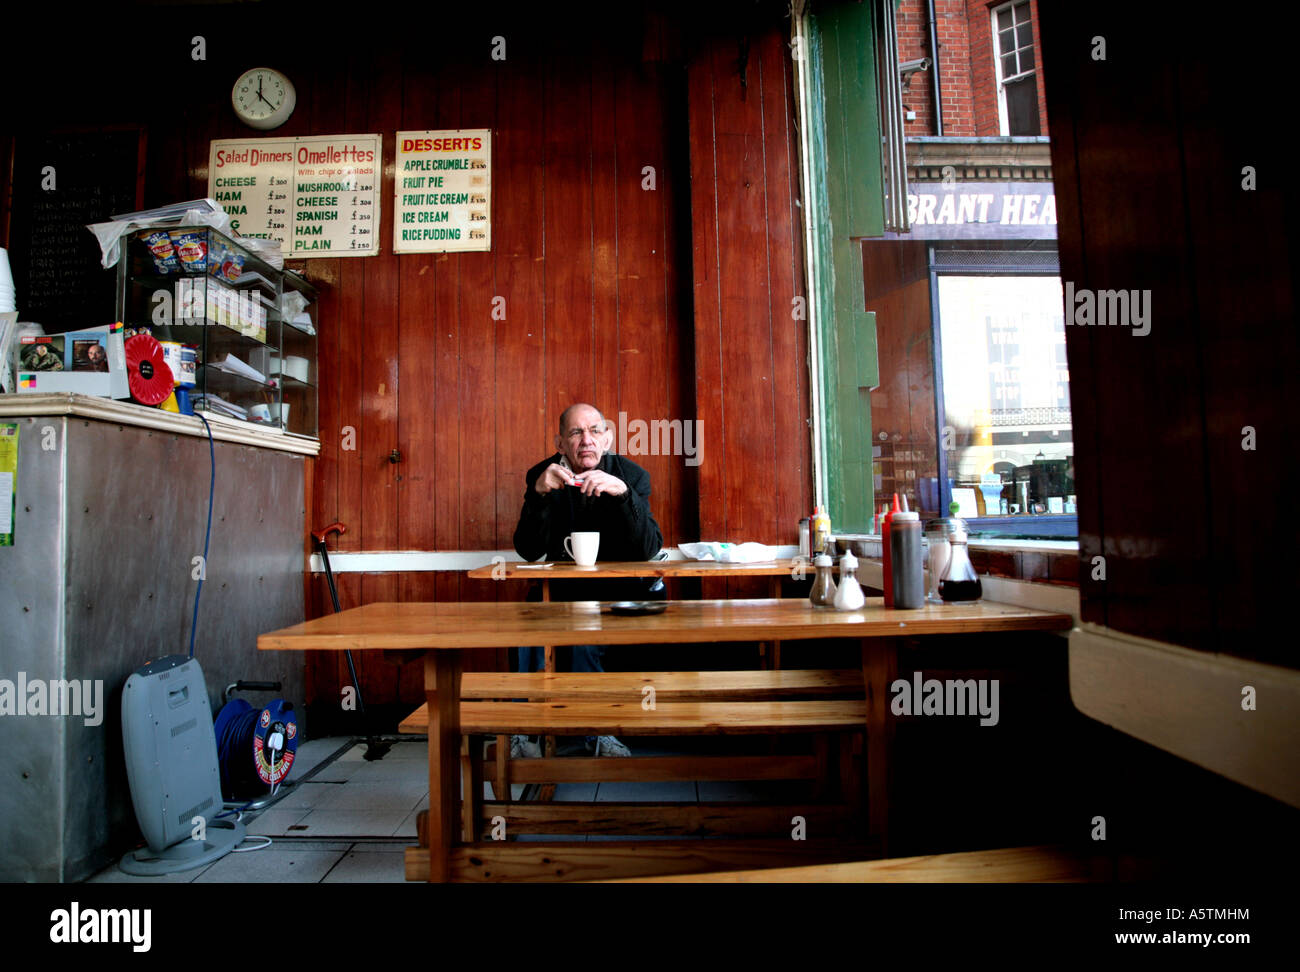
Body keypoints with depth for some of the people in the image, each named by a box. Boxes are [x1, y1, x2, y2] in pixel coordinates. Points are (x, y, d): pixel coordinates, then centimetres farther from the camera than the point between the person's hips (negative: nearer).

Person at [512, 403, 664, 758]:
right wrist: (539, 494, -26)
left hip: (617, 587, -1)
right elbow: (529, 551, -11)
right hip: (562, 588, 2)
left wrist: (624, 493, -32)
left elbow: (649, 549, -18)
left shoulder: (631, 475, -7)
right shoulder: (543, 476, -4)